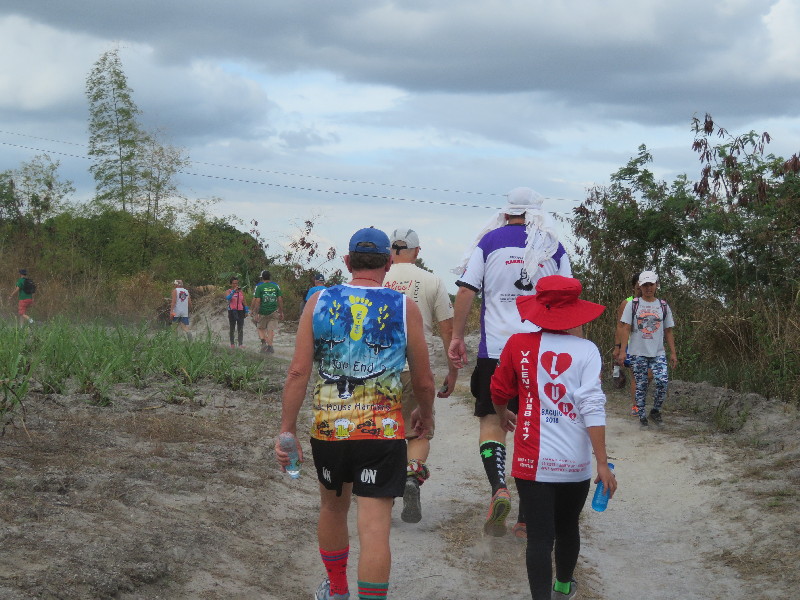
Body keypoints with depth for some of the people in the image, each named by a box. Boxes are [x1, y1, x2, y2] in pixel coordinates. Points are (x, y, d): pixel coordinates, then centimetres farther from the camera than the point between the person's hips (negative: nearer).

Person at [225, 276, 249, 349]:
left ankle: (241, 344, -6)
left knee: (240, 328, -4)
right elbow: (228, 298, -22)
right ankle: (232, 343, 15)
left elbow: (244, 301, 13)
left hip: (240, 311, 2)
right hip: (232, 311, -2)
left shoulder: (241, 291, 9)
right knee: (232, 328, 7)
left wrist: (246, 311, 9)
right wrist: (234, 291, -28)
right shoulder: (228, 292, -1)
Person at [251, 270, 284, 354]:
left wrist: (255, 313, -6)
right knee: (271, 330, 6)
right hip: (273, 311, 2)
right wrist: (281, 312, 11)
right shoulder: (276, 286, 3)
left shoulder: (259, 287, -5)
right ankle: (269, 346, 1)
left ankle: (263, 342, -5)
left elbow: (257, 301, -9)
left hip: (262, 312, -2)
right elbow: (280, 300, 4)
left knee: (261, 328, 15)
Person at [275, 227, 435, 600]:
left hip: (328, 429, 3)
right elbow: (423, 380, 3)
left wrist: (287, 431, 0)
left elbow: (298, 372, -5)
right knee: (375, 526, -3)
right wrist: (426, 414, 23)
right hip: (383, 432, -3)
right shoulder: (404, 308, -2)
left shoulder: (319, 302, 0)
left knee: (333, 506, 25)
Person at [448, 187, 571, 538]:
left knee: (491, 421, 5)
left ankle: (498, 489, -21)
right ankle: (527, 517, 7)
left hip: (496, 350, -2)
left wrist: (457, 337, 4)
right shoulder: (553, 247, 8)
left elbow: (466, 291, -2)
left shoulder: (489, 240, 3)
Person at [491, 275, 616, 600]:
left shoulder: (518, 344, -3)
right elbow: (592, 407, -12)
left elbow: (499, 392, 11)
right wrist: (603, 463, -10)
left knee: (539, 536, -2)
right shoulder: (586, 350, -5)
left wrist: (503, 416, 33)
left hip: (533, 461, -1)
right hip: (575, 463, 2)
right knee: (567, 527, 23)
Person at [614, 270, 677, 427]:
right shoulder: (632, 305, 3)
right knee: (641, 385, 2)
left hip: (658, 353, 1)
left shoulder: (663, 306, 9)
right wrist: (622, 351, -8)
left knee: (663, 381, -15)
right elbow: (626, 329, 0)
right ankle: (642, 416, 14)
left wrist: (673, 353, 7)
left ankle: (655, 411, 6)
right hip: (637, 353, -1)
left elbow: (668, 332, 13)